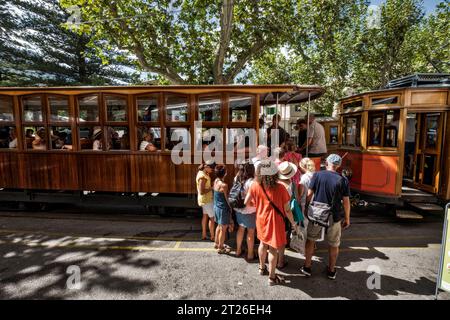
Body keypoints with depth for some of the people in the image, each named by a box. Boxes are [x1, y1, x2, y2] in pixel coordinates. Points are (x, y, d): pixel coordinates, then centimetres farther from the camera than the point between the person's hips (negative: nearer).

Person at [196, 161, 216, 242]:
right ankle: (212, 237, 12)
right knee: (212, 217, 0)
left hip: (205, 199, 10)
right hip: (206, 199, -10)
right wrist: (211, 188, -20)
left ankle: (203, 235, 29)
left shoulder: (201, 172, 3)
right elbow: (201, 191, -28)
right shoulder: (203, 177, -27)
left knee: (205, 216, 18)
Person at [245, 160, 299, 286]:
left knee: (263, 243, 26)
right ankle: (272, 277, 25)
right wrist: (293, 223, 1)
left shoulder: (255, 186, -14)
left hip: (261, 220, 4)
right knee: (273, 249, 10)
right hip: (274, 221, -4)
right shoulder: (280, 188, -23)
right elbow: (287, 210, -15)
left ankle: (262, 268, 45)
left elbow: (246, 202, -2)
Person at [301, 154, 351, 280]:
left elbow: (309, 194, -7)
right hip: (334, 216, 0)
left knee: (310, 240, 17)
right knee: (333, 244, 17)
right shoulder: (343, 180, -8)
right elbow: (346, 201, -5)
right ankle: (331, 271, 31)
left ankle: (307, 267, 24)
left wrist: (306, 208, 7)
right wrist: (347, 218, 7)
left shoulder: (317, 175, -7)